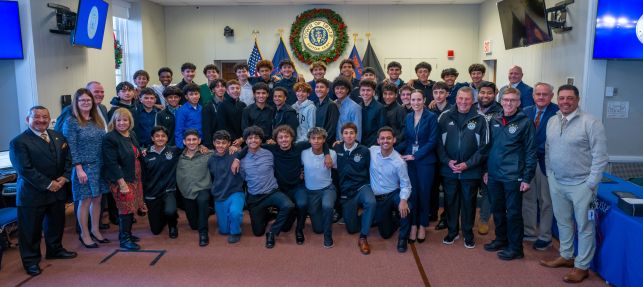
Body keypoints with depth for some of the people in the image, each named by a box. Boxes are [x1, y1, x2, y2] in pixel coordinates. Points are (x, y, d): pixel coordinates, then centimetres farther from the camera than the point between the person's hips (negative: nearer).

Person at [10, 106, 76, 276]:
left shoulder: (58, 137, 7)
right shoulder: (19, 142, -13)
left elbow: (67, 159, 10)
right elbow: (25, 169, -18)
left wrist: (64, 177, -6)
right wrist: (47, 184, -18)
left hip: (57, 190, 6)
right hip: (32, 193, -6)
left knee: (56, 223, 19)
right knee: (31, 229, 5)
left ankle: (55, 250, 39)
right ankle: (31, 260, 20)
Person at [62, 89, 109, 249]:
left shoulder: (98, 121, 10)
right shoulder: (71, 122, -8)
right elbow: (71, 148, -12)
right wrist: (79, 169, -17)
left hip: (100, 167, 6)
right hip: (84, 168, -5)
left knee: (97, 199, 11)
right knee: (85, 201, 2)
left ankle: (95, 230, 25)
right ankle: (84, 234, 16)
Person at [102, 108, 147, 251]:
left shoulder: (132, 135, 10)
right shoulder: (110, 138, -13)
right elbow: (112, 164, -18)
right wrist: (122, 184, -21)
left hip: (135, 178, 8)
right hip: (121, 179, -7)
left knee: (132, 207, 12)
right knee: (127, 208, -5)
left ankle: (125, 233, 27)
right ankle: (124, 239, 6)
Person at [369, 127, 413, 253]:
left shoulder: (399, 162, -17)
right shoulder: (372, 151, -8)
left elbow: (406, 185, -13)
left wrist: (403, 200, -33)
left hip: (394, 195, -2)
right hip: (377, 198, 3)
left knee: (406, 209, -36)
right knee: (385, 233, 6)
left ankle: (403, 238, -10)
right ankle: (395, 219, 41)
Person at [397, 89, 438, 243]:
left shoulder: (431, 117, -7)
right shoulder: (408, 118, 7)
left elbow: (432, 141, -11)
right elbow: (406, 140, 11)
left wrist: (416, 155, -16)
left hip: (425, 161, -3)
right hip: (409, 160, 3)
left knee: (424, 193, 6)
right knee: (411, 193, 4)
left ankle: (422, 226, 21)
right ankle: (413, 225, 17)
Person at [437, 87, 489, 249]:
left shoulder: (480, 120, -3)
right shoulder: (445, 117, 0)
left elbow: (484, 146, -3)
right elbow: (438, 142, 1)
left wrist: (468, 164, -11)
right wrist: (448, 161, -11)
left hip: (471, 171, -1)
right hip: (448, 170, 1)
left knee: (468, 202, 9)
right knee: (450, 201, 11)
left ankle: (468, 233, 25)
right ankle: (452, 231, 28)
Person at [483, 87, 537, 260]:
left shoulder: (525, 122, -6)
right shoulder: (494, 121, 7)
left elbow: (530, 152, -7)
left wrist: (527, 178, -10)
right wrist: (486, 170, 13)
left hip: (513, 176, -5)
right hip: (494, 175, 5)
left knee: (513, 212, 4)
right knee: (497, 210, 15)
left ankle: (515, 248, 16)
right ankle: (501, 239, 32)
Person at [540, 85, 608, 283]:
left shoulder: (590, 123, -12)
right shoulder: (552, 121, 6)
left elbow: (600, 157, -12)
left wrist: (590, 184, -13)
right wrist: (549, 174, 10)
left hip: (580, 185, -5)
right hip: (556, 183, 6)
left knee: (584, 227, 5)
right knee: (563, 222, 18)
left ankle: (582, 266, 18)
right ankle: (566, 256, 35)